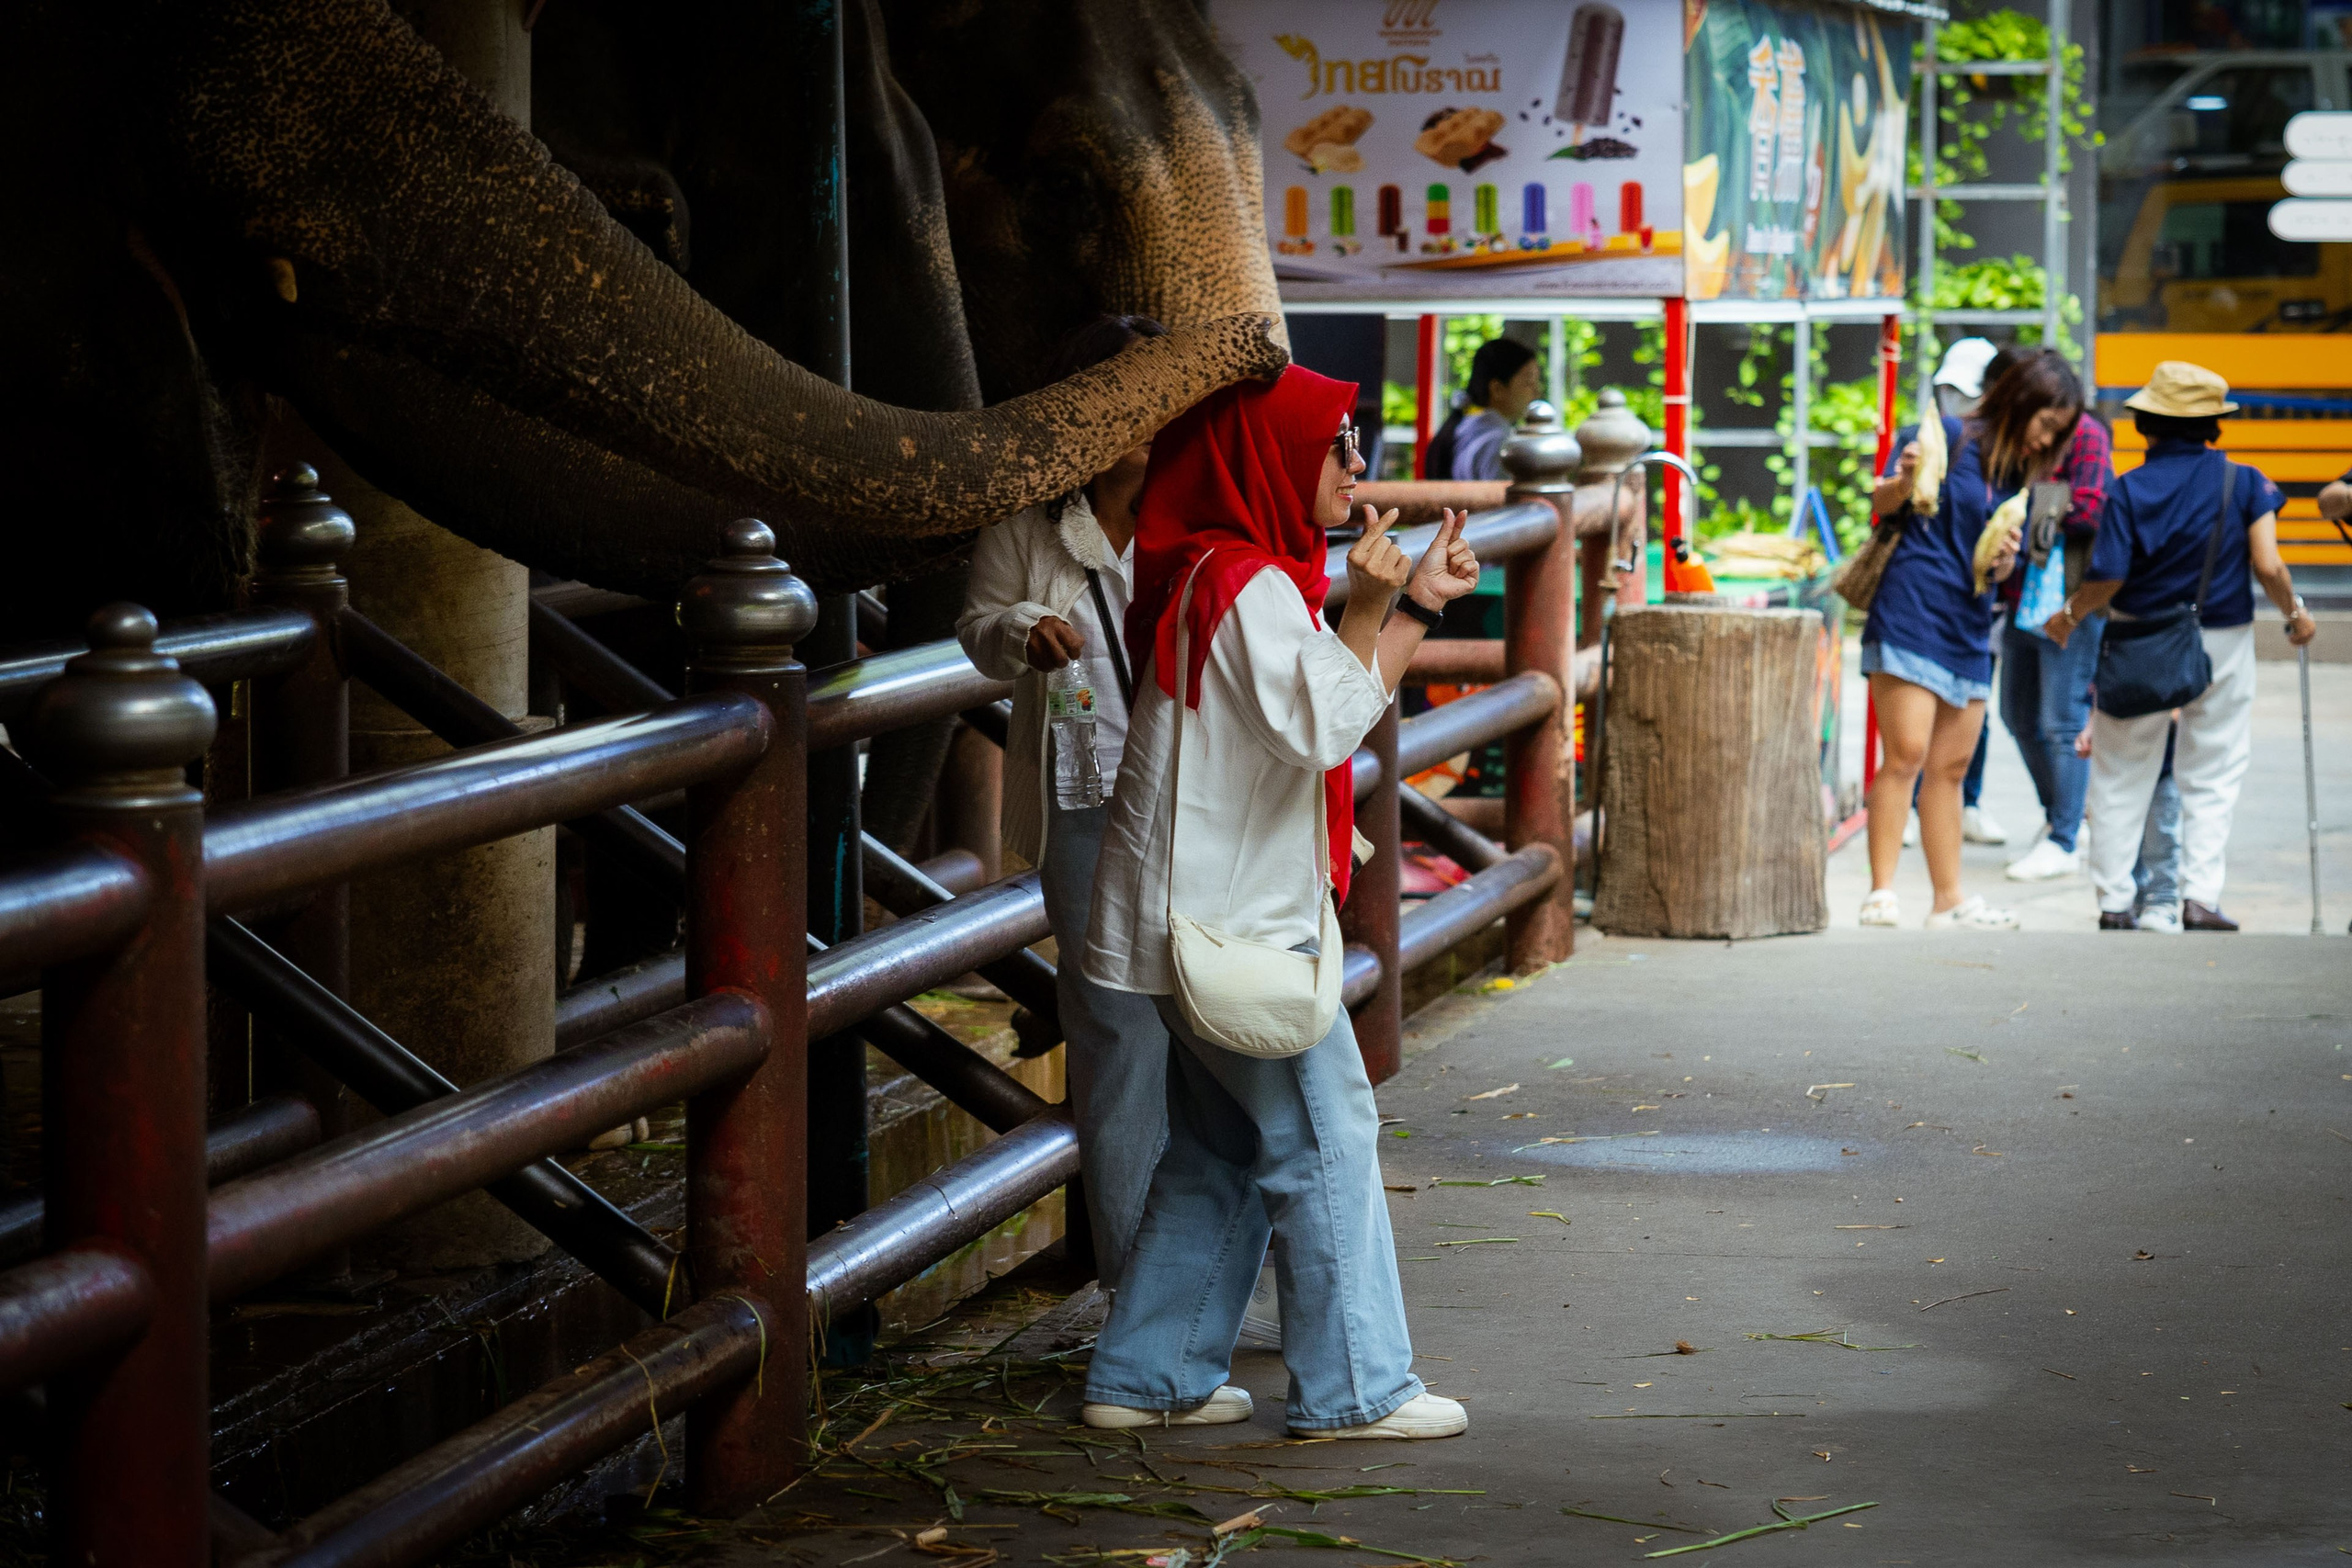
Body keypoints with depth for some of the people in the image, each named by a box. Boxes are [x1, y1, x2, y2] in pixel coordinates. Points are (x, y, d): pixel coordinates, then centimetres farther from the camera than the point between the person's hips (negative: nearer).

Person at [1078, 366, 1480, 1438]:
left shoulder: (1220, 574, 15)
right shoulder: (1248, 584, -17)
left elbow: (1338, 700, 23)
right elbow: (1322, 726, -25)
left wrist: (1418, 604, 17)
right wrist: (1369, 607, -23)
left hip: (1210, 910, 10)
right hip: (1235, 919, -10)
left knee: (1220, 1152, 15)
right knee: (1323, 1134, -5)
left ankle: (1147, 1377, 17)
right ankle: (1353, 1387, 0)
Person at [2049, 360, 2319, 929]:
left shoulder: (2130, 490, -10)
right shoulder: (2244, 483, -8)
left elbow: (2105, 581, -13)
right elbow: (2267, 567, -14)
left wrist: (2069, 615, 5)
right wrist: (2295, 613, 4)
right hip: (2221, 643, 0)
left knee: (2121, 777, 10)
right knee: (2212, 776, 10)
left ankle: (2114, 902, 11)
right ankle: (2200, 897, 0)